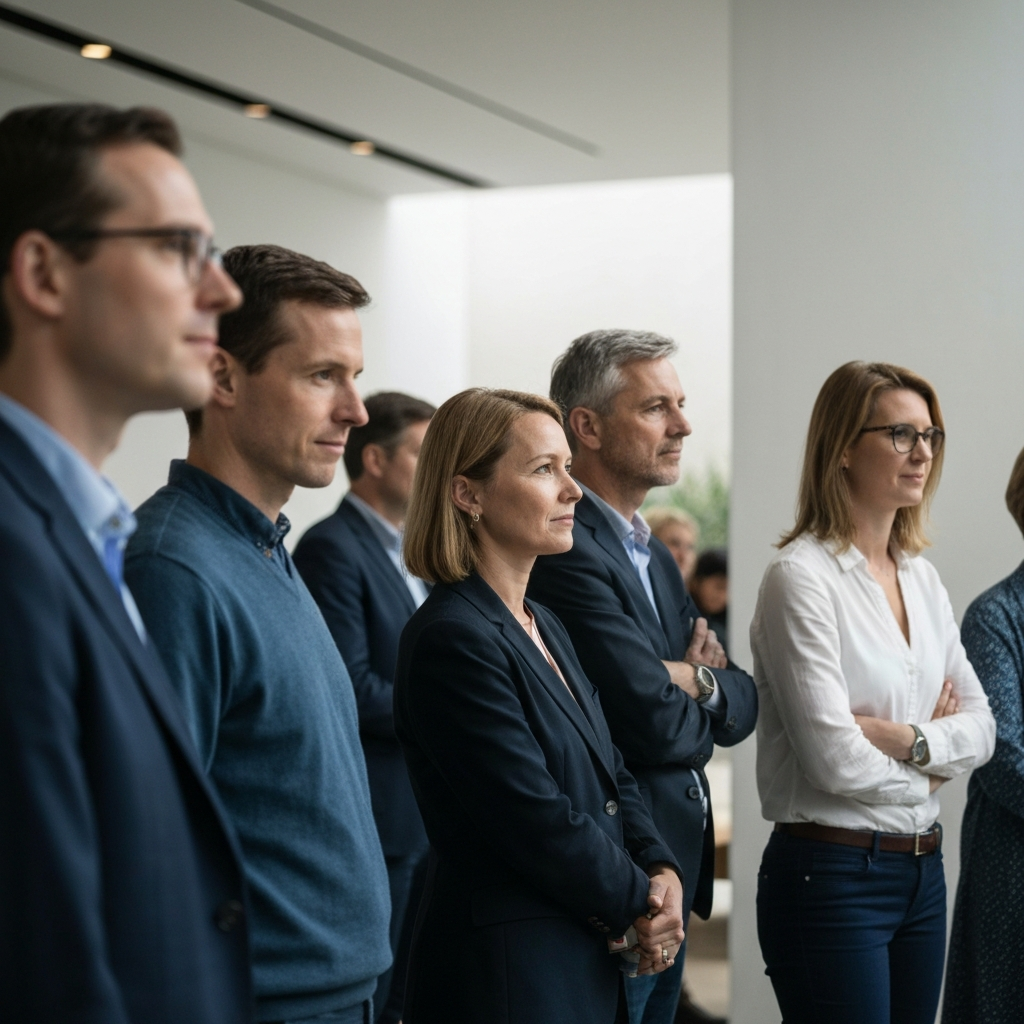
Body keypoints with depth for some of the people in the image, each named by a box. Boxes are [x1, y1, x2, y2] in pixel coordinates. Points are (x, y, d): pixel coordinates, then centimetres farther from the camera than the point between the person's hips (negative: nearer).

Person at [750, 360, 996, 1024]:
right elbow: (833, 758, -18)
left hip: (921, 869, 7)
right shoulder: (802, 577, -12)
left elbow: (981, 727, 9)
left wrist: (907, 739, -10)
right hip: (832, 872, -7)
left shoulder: (921, 576, 11)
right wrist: (930, 768, -1)